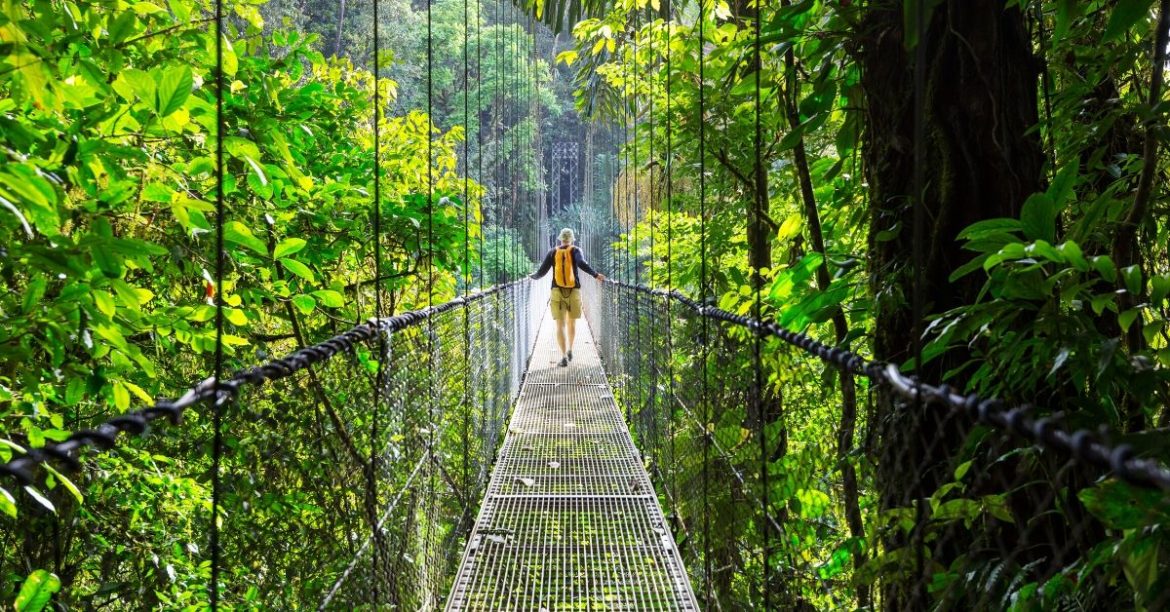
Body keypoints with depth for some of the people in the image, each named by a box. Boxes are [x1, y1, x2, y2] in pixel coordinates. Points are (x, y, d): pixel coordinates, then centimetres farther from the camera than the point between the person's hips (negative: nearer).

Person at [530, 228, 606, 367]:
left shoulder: (552, 252, 6)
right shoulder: (575, 251, 2)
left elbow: (542, 271, 6)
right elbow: (582, 264, -18)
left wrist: (534, 277, 25)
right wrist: (596, 275, -17)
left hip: (557, 292, 0)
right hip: (574, 292, 0)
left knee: (561, 325, -3)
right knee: (572, 322, 21)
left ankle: (564, 356, -14)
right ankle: (570, 350, 27)